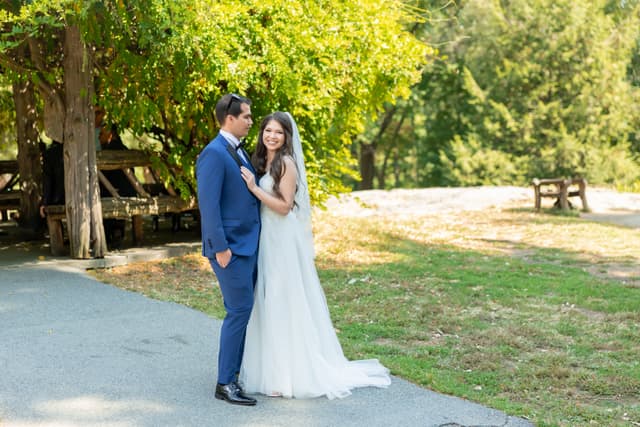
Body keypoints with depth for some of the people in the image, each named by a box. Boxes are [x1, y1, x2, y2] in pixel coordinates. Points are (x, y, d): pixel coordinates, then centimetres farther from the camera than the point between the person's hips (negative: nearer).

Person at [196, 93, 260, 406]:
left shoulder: (239, 152, 15)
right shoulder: (214, 154, -14)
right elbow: (208, 204, -19)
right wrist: (220, 248, -21)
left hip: (249, 244, 9)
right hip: (230, 247, -9)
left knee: (242, 310, 13)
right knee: (239, 311, -8)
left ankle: (236, 370, 23)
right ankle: (225, 383, 0)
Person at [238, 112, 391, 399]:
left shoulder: (286, 163, -12)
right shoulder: (262, 162, 13)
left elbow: (284, 206, -17)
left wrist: (254, 188, -19)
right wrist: (251, 185, 4)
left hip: (284, 241, -9)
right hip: (266, 239, 9)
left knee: (285, 303, -4)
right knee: (269, 304, 12)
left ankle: (293, 374, 4)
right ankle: (273, 368, 22)